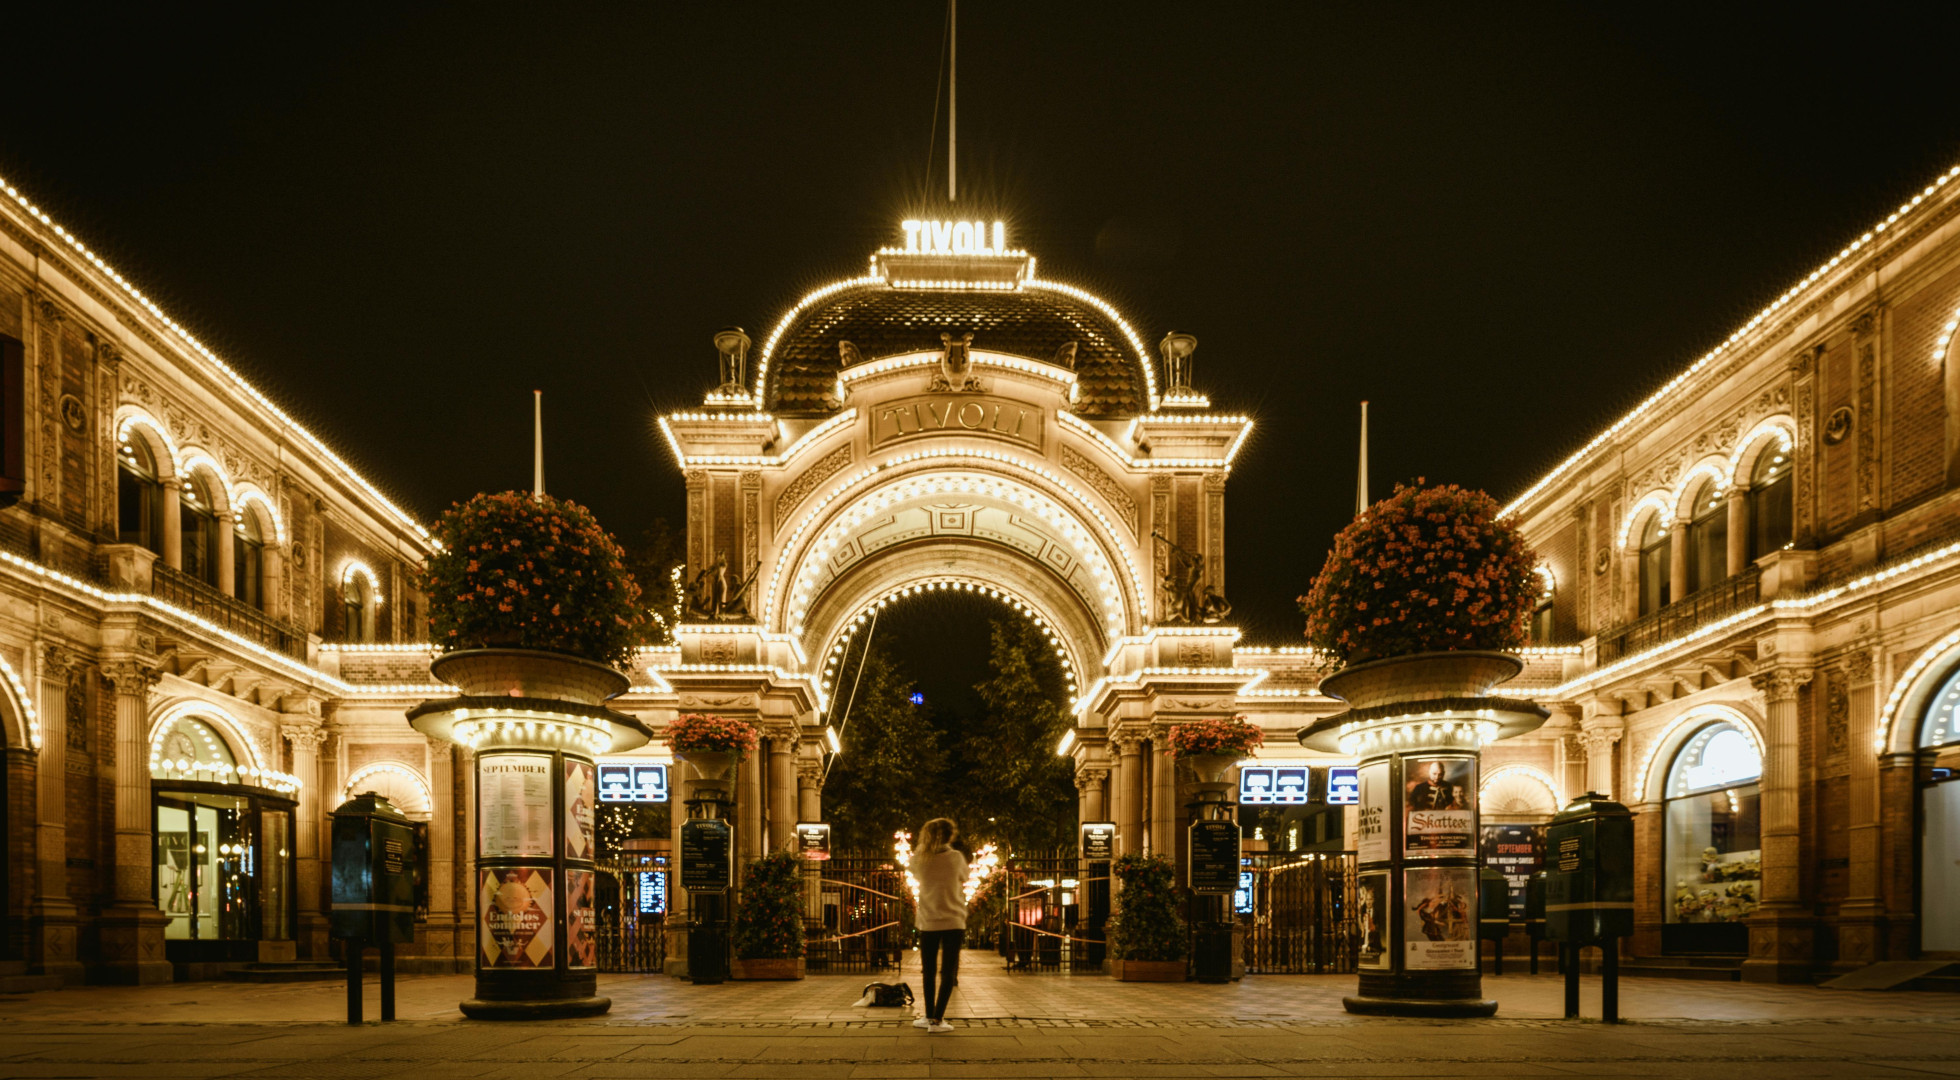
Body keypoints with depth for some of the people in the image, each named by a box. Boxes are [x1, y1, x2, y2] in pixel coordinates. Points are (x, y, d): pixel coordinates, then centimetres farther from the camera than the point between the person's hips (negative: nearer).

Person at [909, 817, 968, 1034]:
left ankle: (929, 1016, 19)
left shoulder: (919, 860, -5)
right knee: (948, 972, 1)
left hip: (927, 923, 2)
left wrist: (925, 847, 15)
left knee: (929, 971, 13)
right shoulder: (955, 857, -9)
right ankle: (936, 1019, -4)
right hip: (953, 922, -2)